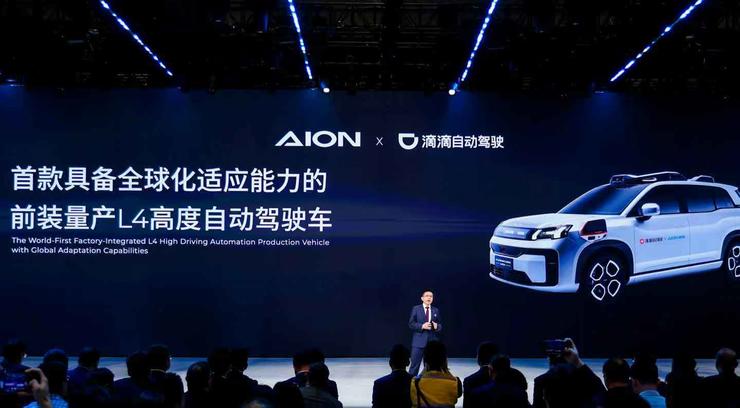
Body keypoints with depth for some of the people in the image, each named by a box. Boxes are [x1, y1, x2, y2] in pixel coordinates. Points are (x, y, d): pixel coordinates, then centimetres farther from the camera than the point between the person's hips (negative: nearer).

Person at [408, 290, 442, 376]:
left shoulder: (436, 310, 11)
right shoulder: (416, 309, 3)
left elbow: (440, 326, 12)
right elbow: (411, 324, -1)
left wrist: (436, 326, -11)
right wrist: (422, 326, -16)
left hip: (432, 341, 3)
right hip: (419, 341, -3)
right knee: (415, 364, -3)